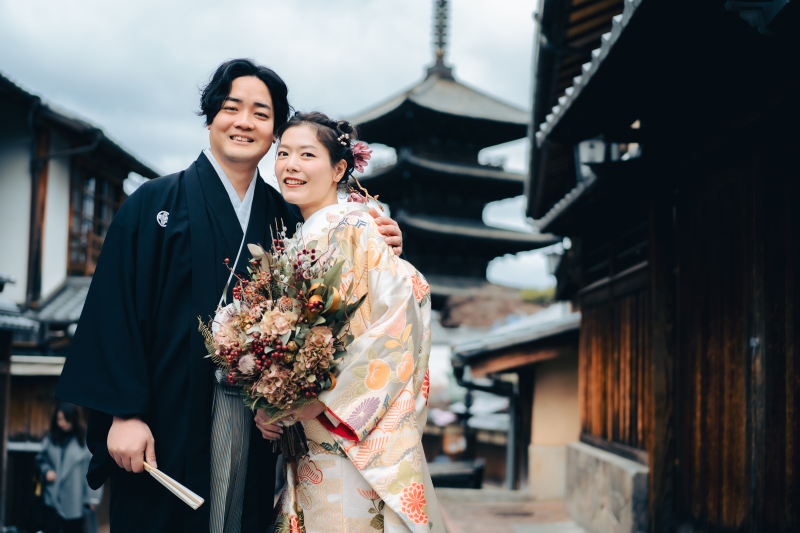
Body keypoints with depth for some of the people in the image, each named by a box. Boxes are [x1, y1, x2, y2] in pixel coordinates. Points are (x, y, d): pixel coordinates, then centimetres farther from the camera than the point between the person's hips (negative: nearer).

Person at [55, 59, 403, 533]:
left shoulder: (285, 218, 10)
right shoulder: (156, 203, 1)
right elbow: (117, 310, -6)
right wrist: (124, 412, -14)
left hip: (258, 422, 3)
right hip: (170, 422, -3)